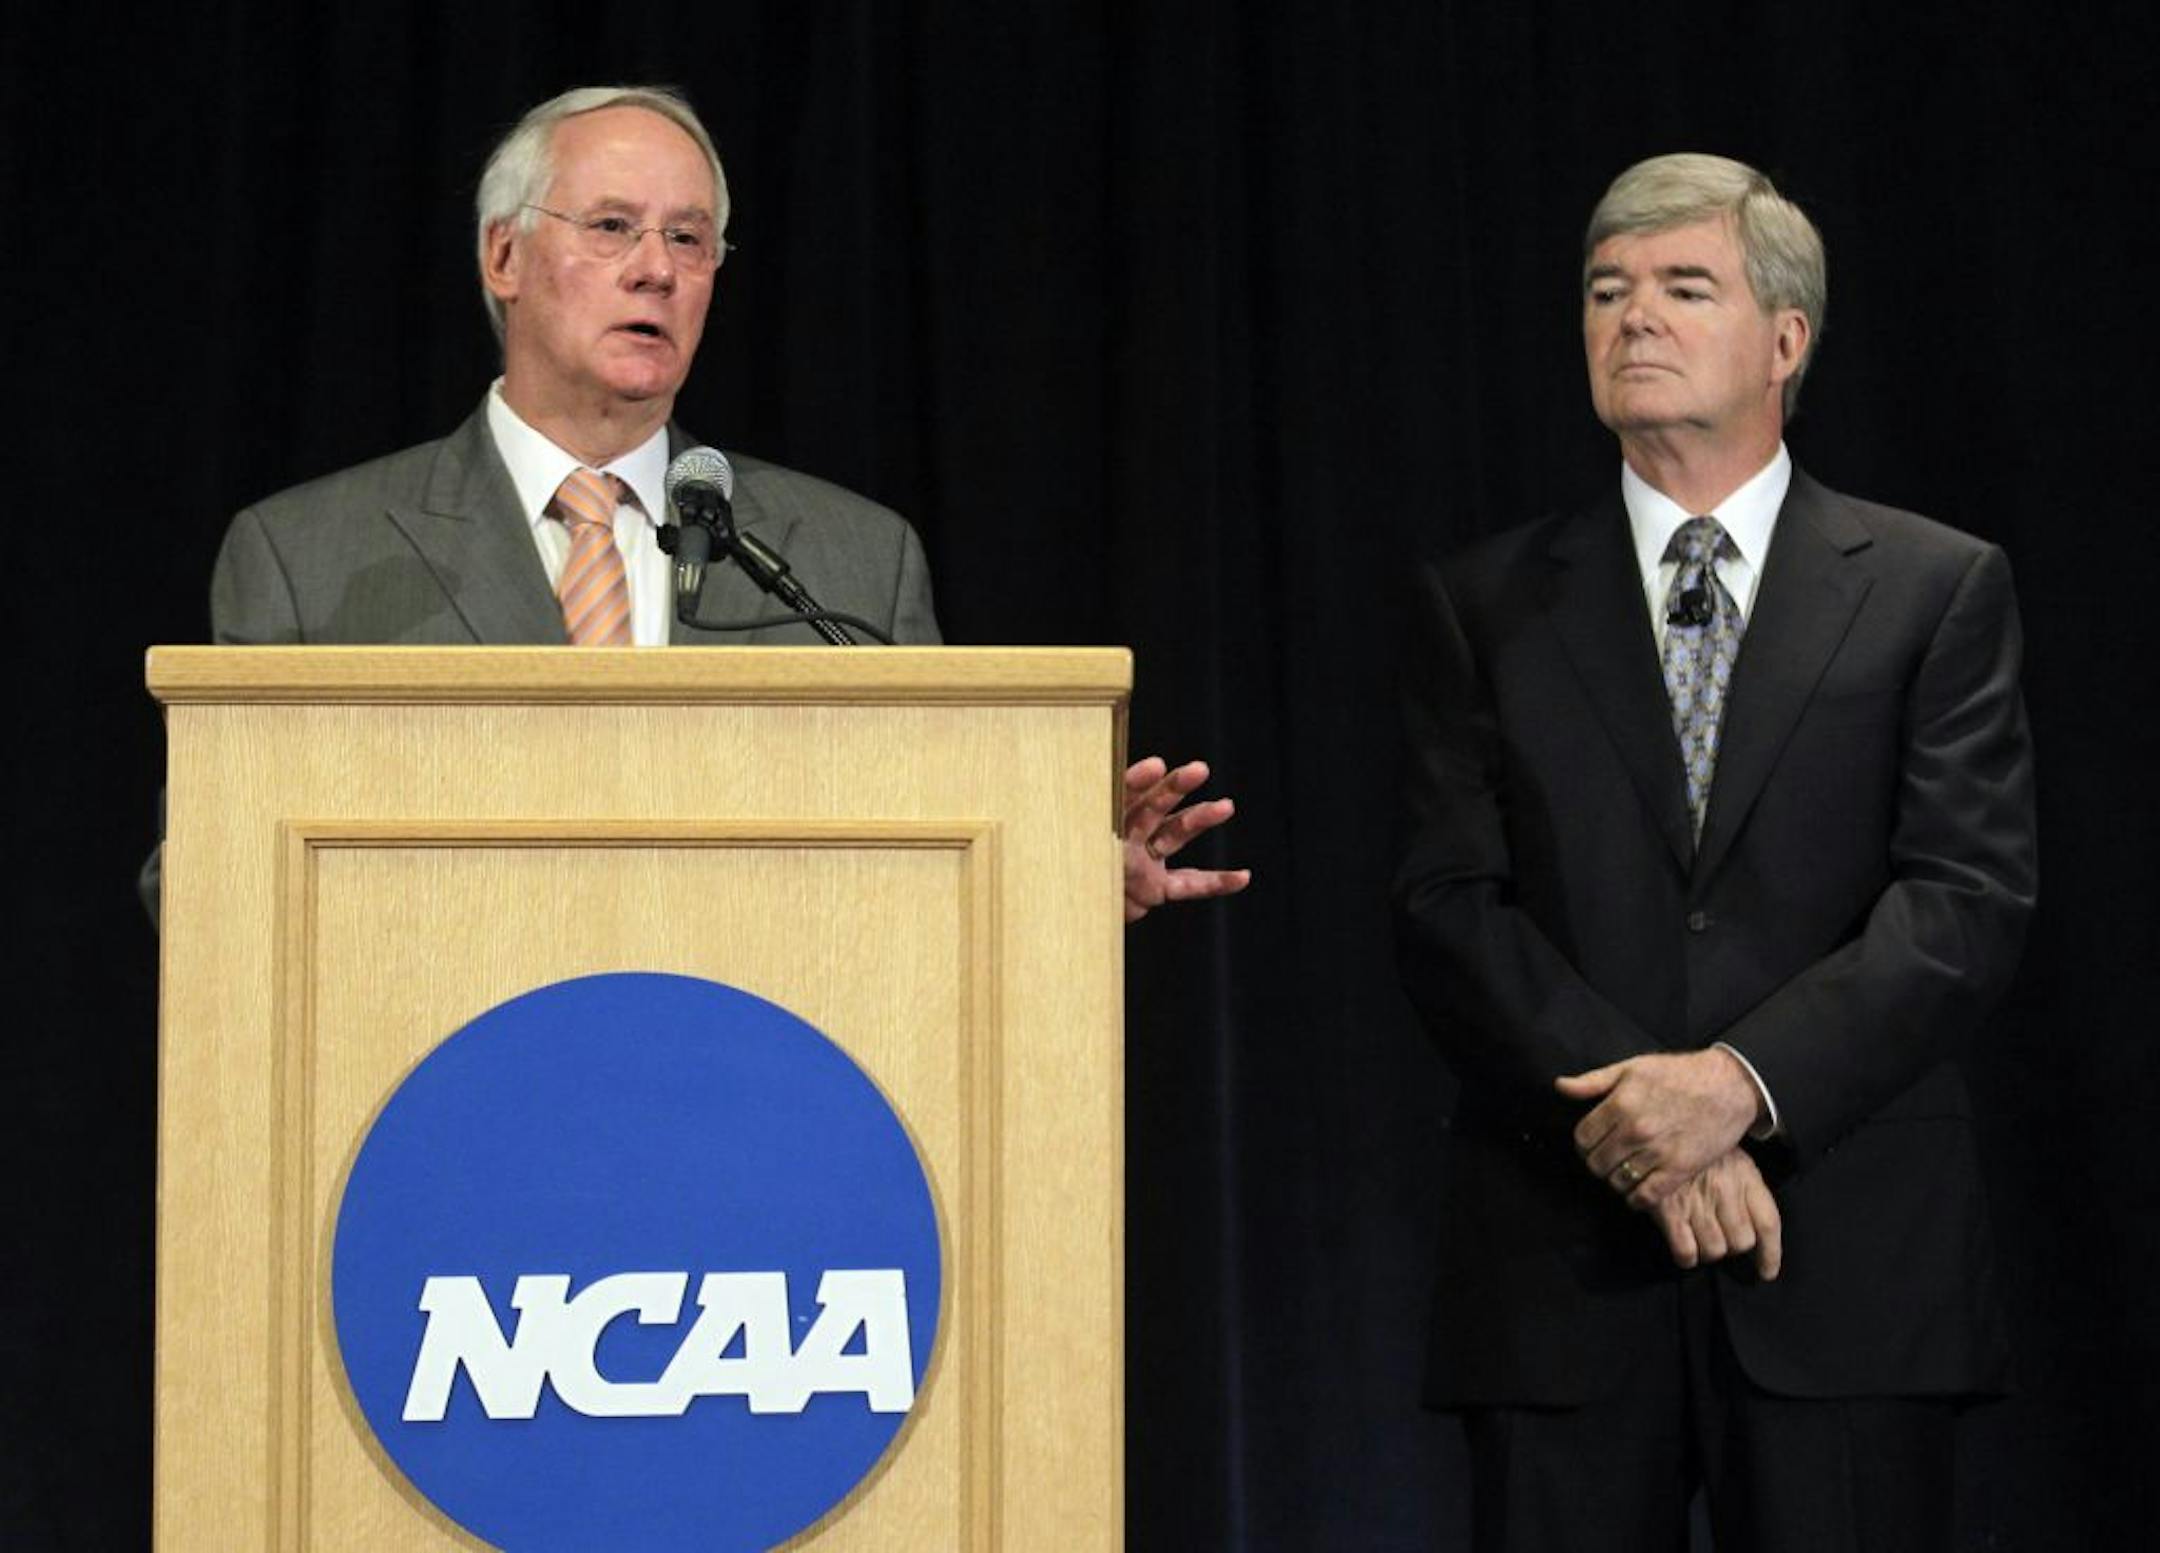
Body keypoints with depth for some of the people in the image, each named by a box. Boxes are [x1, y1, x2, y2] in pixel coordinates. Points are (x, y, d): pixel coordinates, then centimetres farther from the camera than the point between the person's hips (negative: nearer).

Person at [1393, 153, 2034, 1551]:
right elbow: (1451, 909, 2)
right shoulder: (1485, 606, 11)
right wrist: (1625, 1115, -13)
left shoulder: (1939, 590, 7)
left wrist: (1740, 1081, -16)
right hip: (1561, 1263, 1)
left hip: (1849, 1257, -1)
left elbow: (1970, 902, -3)